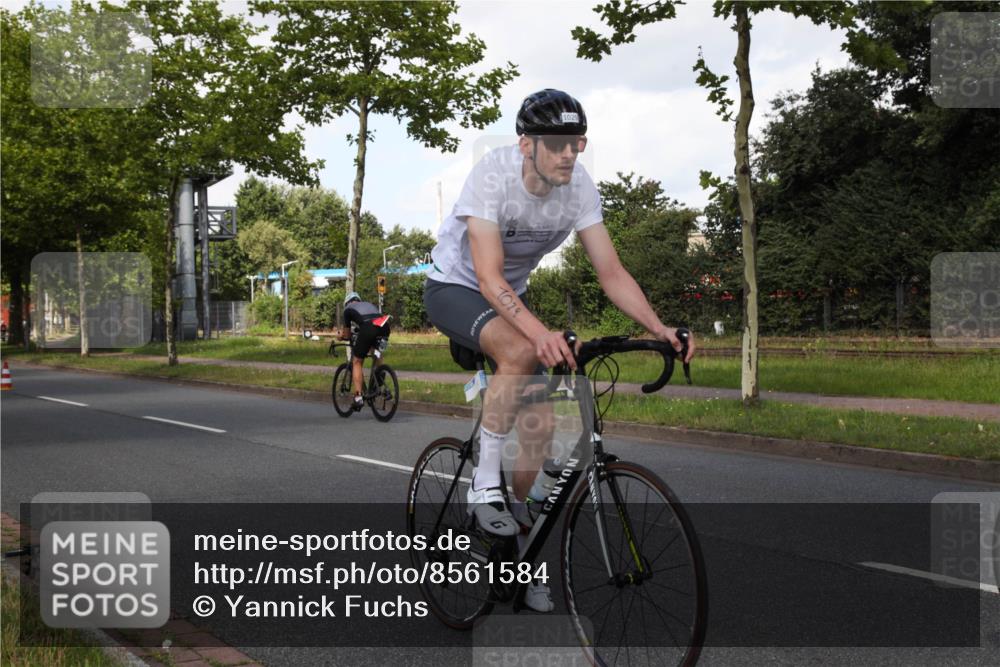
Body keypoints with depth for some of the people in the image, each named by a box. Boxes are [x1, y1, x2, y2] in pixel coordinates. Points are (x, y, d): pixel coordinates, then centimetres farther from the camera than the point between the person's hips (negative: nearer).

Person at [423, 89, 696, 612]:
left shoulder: (579, 186, -16)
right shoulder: (493, 174, -30)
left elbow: (611, 273, -13)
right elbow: (489, 277, -37)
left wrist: (657, 327, -29)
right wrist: (539, 330, -53)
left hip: (508, 297, 5)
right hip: (453, 288, -5)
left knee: (539, 425, -4)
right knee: (521, 351, -37)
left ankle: (511, 548, 15)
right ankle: (484, 485, -21)